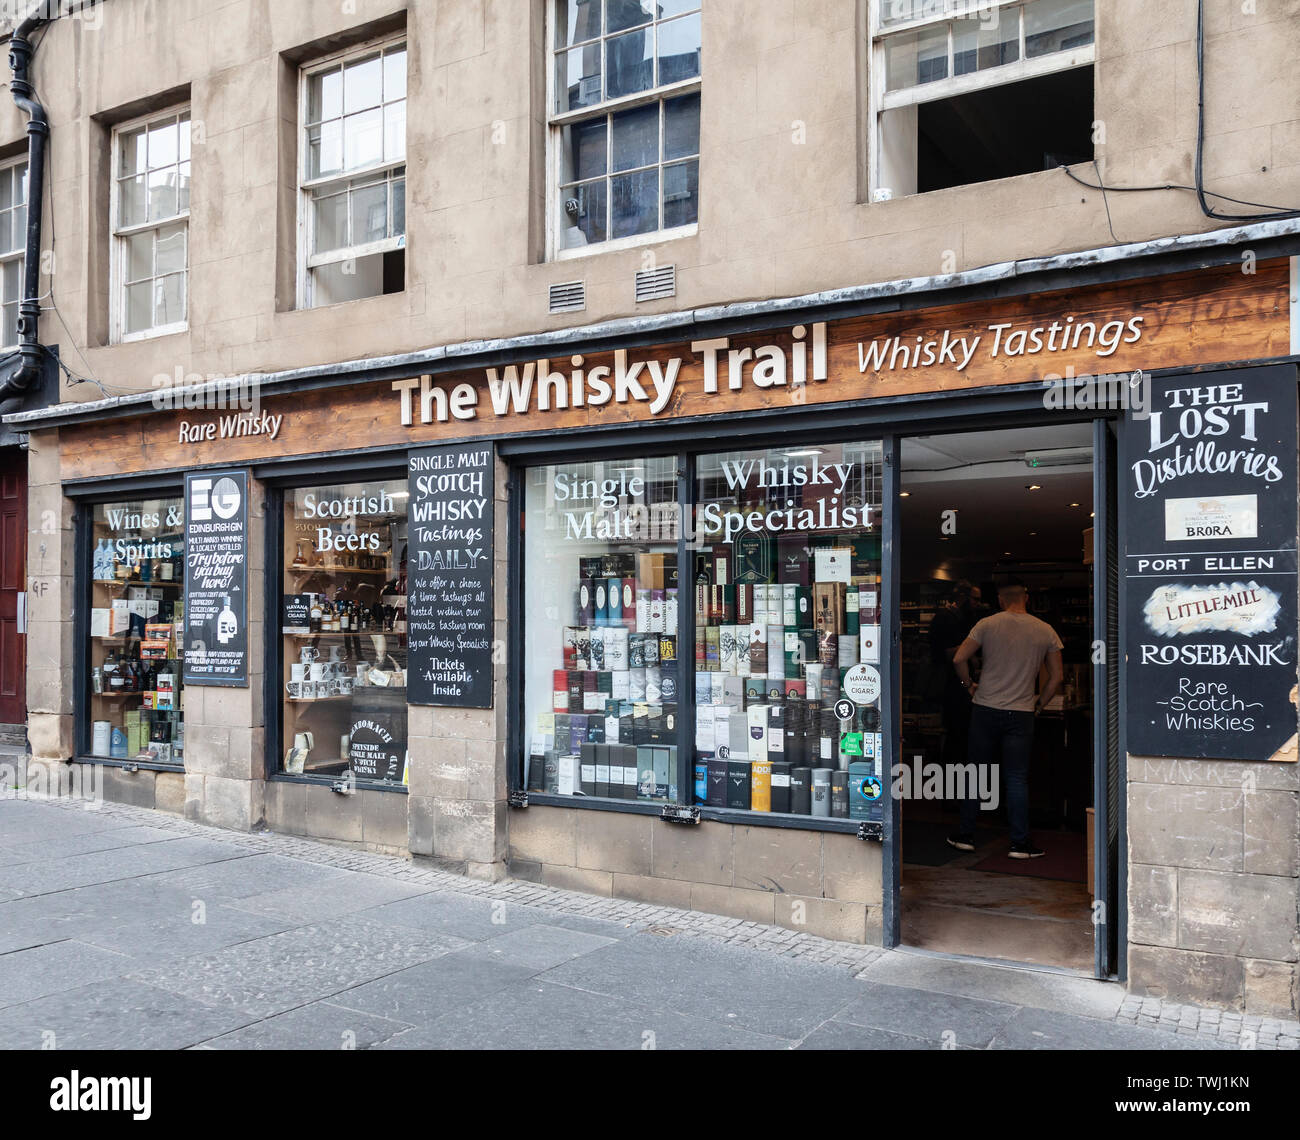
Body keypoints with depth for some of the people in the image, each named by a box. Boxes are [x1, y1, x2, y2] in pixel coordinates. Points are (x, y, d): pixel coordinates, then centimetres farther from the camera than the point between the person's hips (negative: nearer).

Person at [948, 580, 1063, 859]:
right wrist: (1038, 704, 15)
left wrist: (970, 686, 10)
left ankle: (966, 836, 16)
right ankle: (1020, 844, 7)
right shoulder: (1046, 631, 1)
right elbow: (1056, 677, 4)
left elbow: (959, 659, -6)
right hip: (1020, 714, 0)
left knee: (976, 773, 10)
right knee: (1017, 779, 5)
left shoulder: (987, 625, -3)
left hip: (985, 709, 0)